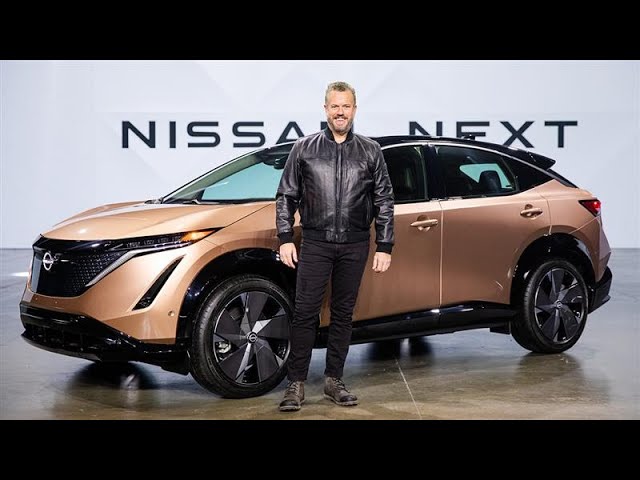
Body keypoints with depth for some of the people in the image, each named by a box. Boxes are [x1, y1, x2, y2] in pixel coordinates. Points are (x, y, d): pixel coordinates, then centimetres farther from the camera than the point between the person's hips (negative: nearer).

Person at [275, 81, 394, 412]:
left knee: (343, 314, 7)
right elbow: (286, 196, 7)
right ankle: (296, 384, 1)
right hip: (315, 243, -1)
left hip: (355, 246, 1)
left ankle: (334, 381, 17)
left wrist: (385, 247, 1)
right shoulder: (304, 148, 5)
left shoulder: (370, 152, 6)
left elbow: (384, 201, 7)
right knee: (305, 313, -5)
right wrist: (285, 239, -1)